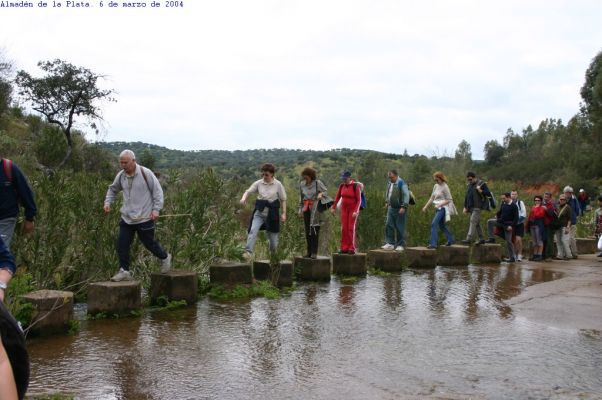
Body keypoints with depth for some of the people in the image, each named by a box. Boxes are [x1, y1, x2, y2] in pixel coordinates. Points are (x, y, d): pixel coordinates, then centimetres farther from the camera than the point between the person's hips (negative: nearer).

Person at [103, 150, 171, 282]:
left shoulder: (145, 173, -12)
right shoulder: (121, 176, 4)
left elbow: (158, 191, -8)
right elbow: (113, 189, 22)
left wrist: (156, 209, -14)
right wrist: (107, 202, 6)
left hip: (144, 218, -5)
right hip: (126, 218, 5)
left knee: (149, 243, 7)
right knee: (122, 244, 1)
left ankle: (165, 257, 34)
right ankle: (124, 271, 11)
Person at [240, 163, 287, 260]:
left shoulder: (278, 185, -2)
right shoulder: (258, 183, 1)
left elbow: (283, 199, 2)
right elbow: (248, 191, -1)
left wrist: (284, 213, -3)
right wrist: (243, 198, -24)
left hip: (272, 214, -1)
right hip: (259, 212, 1)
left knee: (273, 236, 8)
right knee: (253, 231, -23)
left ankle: (273, 254, 37)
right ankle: (248, 252, -26)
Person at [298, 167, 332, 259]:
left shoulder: (317, 183, -5)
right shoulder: (302, 184, 8)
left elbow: (325, 191, 4)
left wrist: (321, 194, -19)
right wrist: (300, 209, 14)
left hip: (316, 209, -4)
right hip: (306, 209, 4)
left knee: (315, 230, -7)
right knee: (307, 230, 6)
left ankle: (314, 252, -4)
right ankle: (309, 251, 15)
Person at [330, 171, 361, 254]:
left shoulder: (355, 186, -15)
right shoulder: (342, 186, 2)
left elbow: (359, 200, -16)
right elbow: (337, 197, 10)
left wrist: (356, 211, -25)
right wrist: (333, 208, 3)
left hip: (353, 209, -5)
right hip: (344, 209, 5)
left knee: (351, 228, -9)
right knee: (344, 228, 0)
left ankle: (352, 249, -4)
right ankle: (344, 248, 4)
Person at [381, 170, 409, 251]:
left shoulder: (401, 183, -13)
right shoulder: (390, 183, 11)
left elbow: (406, 195, -17)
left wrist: (403, 207, -21)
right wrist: (387, 202, 17)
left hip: (400, 209, -7)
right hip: (391, 208, 7)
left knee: (400, 228, -1)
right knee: (389, 226, 2)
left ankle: (400, 245, 8)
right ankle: (390, 243, 8)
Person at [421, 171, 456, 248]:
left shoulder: (445, 187, -11)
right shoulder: (436, 186, 10)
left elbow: (448, 200, -11)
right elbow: (432, 198, 15)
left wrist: (439, 205, -22)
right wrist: (426, 206, 10)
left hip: (442, 208, -8)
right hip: (437, 208, 8)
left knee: (434, 224, -17)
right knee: (441, 225, 16)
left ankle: (433, 243, -17)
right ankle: (450, 239, 32)